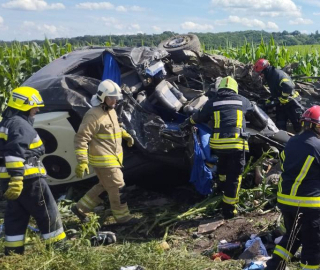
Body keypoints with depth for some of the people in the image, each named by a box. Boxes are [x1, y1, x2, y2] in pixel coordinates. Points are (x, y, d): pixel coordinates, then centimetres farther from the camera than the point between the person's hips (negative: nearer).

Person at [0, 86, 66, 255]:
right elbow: (15, 154, -26)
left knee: (16, 215, 13)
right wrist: (16, 179, -31)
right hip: (27, 178, -10)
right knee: (47, 212, 1)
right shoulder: (20, 125, -14)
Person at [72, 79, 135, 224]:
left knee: (105, 186, 20)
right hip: (103, 160, -10)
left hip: (112, 157, 10)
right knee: (117, 187, 0)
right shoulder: (93, 115, -21)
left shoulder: (111, 111, 10)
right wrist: (82, 161, -27)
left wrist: (125, 134, 13)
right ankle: (122, 216, 16)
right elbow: (81, 138, -22)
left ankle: (80, 208, 29)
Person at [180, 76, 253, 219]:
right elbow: (250, 108, 33)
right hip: (236, 143, -2)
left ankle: (223, 186, 54)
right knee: (234, 176, 2)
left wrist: (188, 122, 38)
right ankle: (228, 209, 2)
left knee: (223, 165, 34)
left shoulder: (212, 102, 8)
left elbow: (200, 117, 19)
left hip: (218, 143, 2)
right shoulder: (242, 101, 11)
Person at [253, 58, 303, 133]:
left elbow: (289, 86, -33)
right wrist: (270, 100, 13)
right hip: (281, 104, 10)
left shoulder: (278, 74, -19)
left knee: (298, 124, -4)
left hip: (291, 102, -10)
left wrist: (282, 99, -25)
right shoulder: (269, 77, 13)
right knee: (280, 126, 5)